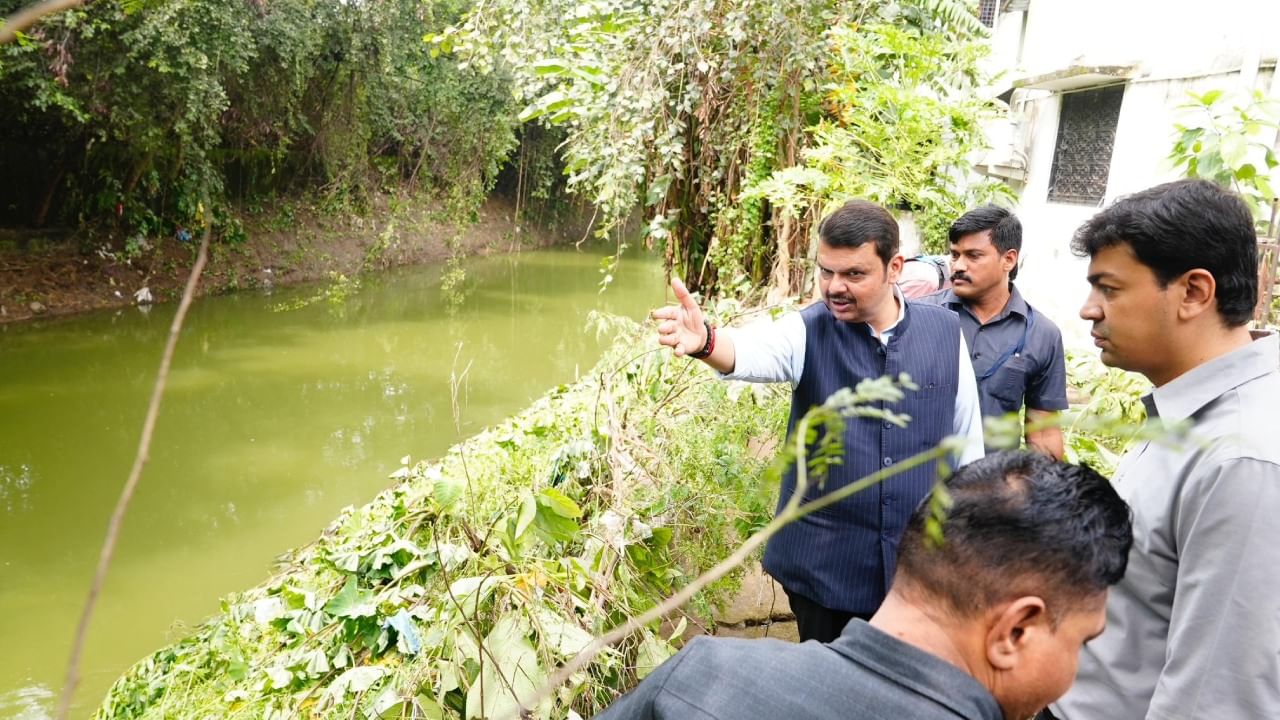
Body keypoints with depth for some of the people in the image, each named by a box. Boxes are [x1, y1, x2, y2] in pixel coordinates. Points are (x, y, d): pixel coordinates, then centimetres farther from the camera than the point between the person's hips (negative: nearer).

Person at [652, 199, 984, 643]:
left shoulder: (945, 331, -4)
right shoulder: (808, 331, -9)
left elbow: (968, 440, 4)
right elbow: (752, 350, -32)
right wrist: (707, 341, -54)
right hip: (824, 565, -1)